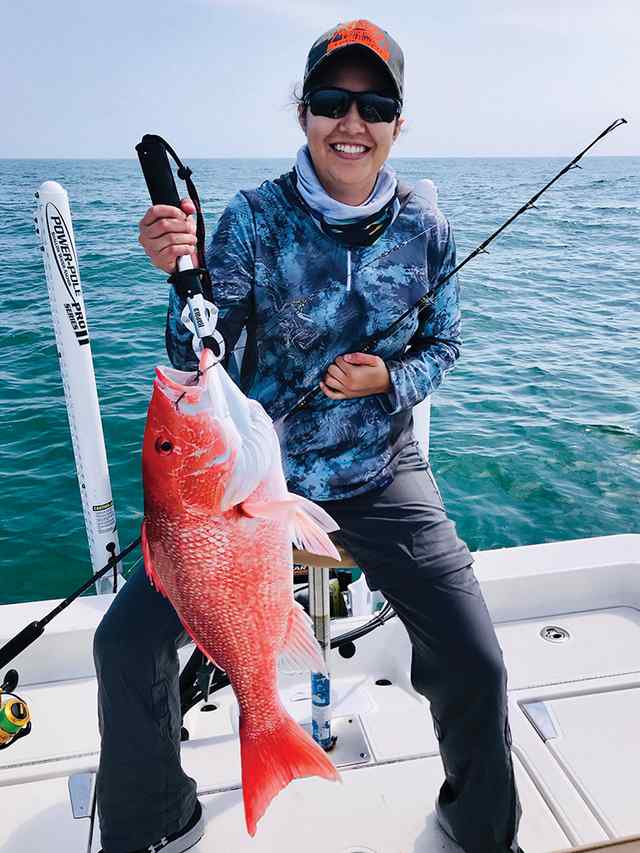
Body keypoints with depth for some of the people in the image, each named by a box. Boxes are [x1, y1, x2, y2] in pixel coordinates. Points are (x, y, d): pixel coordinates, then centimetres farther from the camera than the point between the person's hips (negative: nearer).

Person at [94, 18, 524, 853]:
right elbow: (196, 362, -10)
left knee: (476, 665, -8)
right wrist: (184, 276, -29)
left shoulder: (425, 225, -2)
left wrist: (387, 379, -13)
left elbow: (443, 347, 8)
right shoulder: (254, 217, -7)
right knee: (126, 642, -7)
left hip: (380, 475, 1)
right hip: (257, 471, 0)